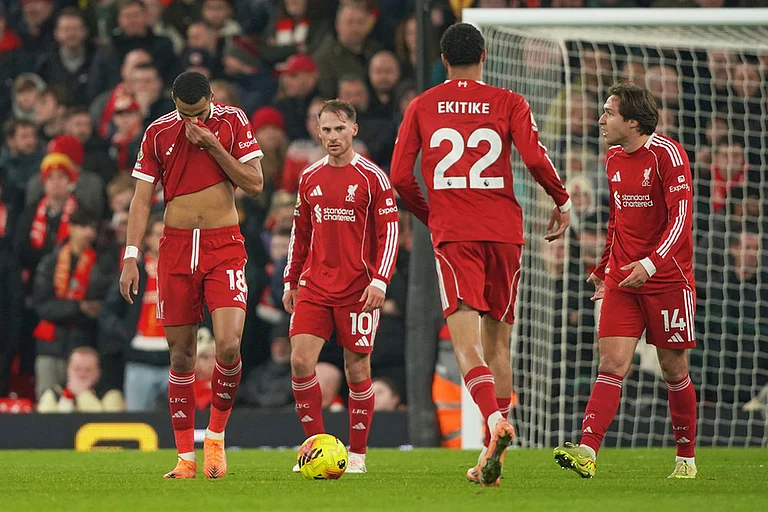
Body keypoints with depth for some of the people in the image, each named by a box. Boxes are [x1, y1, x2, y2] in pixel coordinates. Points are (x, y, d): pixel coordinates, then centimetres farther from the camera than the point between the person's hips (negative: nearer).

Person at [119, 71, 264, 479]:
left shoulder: (232, 122, 1)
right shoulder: (158, 132, 4)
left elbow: (255, 184, -3)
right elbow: (142, 198, 5)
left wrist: (212, 144, -10)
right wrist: (131, 257, -3)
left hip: (224, 247, -1)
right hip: (176, 247, 2)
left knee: (228, 346, -17)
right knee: (181, 354, 2)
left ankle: (216, 435, 5)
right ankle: (185, 457, 8)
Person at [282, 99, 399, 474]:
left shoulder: (372, 178, -4)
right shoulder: (309, 178, 10)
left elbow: (389, 232, -5)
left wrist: (379, 281, -14)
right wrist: (290, 281, 14)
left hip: (357, 288, -4)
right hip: (314, 285, 4)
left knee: (357, 369, 1)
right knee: (300, 360, -10)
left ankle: (357, 454, 12)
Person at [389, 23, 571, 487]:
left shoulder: (421, 108, 9)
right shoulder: (509, 104, 5)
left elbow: (400, 177, 7)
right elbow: (535, 158, -8)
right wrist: (563, 201, 9)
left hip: (452, 235, -1)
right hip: (504, 231, 1)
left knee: (467, 342, -12)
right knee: (498, 343, 11)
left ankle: (495, 421, -39)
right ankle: (491, 455, 9)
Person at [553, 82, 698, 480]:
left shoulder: (667, 154, -10)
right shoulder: (613, 159, 11)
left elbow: (680, 218, -17)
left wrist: (651, 263, -28)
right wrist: (603, 270, 24)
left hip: (667, 279, -5)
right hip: (622, 279, 5)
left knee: (674, 370, 4)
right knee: (612, 363, -9)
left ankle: (686, 459, 18)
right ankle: (587, 451, -22)